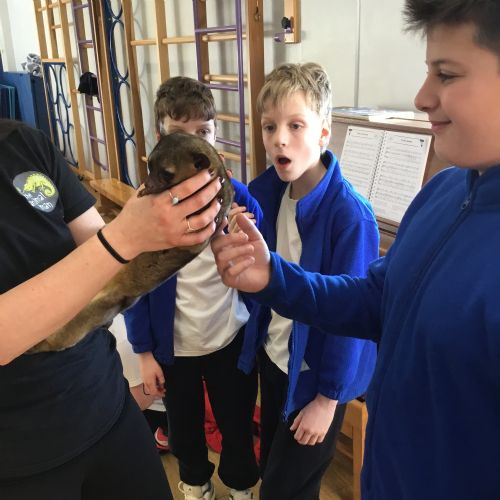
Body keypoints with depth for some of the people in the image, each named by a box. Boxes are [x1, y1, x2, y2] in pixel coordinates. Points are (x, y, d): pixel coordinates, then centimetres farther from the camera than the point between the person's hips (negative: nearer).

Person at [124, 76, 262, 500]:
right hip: (174, 347, 1)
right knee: (184, 426, 24)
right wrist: (144, 351, -4)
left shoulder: (238, 197, -13)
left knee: (238, 424, 19)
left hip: (232, 339, 0)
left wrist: (258, 334, -16)